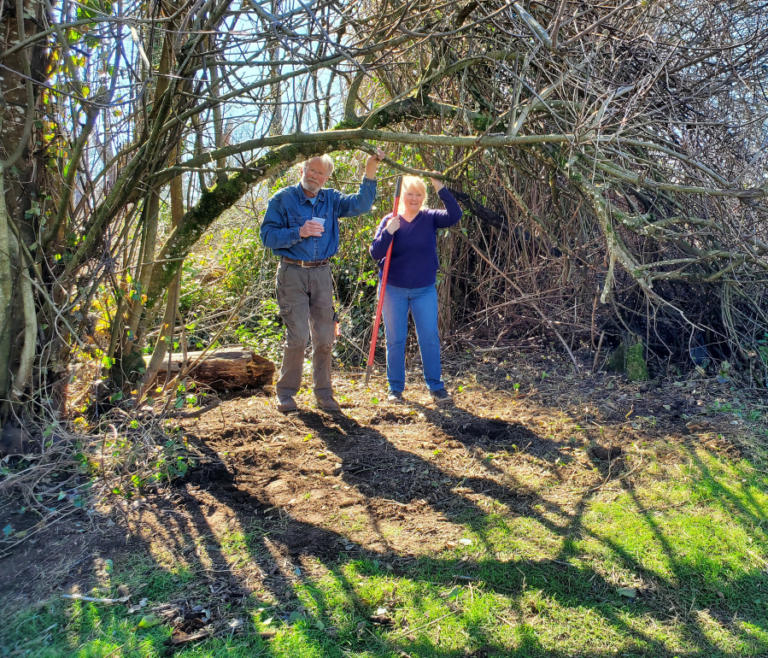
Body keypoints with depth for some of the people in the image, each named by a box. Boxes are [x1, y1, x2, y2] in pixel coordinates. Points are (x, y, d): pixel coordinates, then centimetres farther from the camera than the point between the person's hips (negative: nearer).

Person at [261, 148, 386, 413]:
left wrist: (370, 173, -14)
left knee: (324, 336, 5)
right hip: (292, 274, -3)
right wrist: (299, 232, -18)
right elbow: (267, 235, -7)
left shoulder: (331, 199, 10)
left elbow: (361, 204, -5)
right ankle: (285, 392, 9)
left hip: (322, 274, 4)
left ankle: (323, 393, 18)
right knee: (298, 336, -8)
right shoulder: (283, 199, 0)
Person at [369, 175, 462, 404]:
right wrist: (388, 231, -22)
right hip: (393, 290, 0)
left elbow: (454, 215, -17)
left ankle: (436, 387, 11)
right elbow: (375, 253, -7)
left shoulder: (430, 218, 1)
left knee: (430, 338, 0)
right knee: (395, 340, 6)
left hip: (425, 290, 0)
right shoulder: (390, 220, 0)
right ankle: (395, 388, 17)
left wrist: (440, 188, -23)